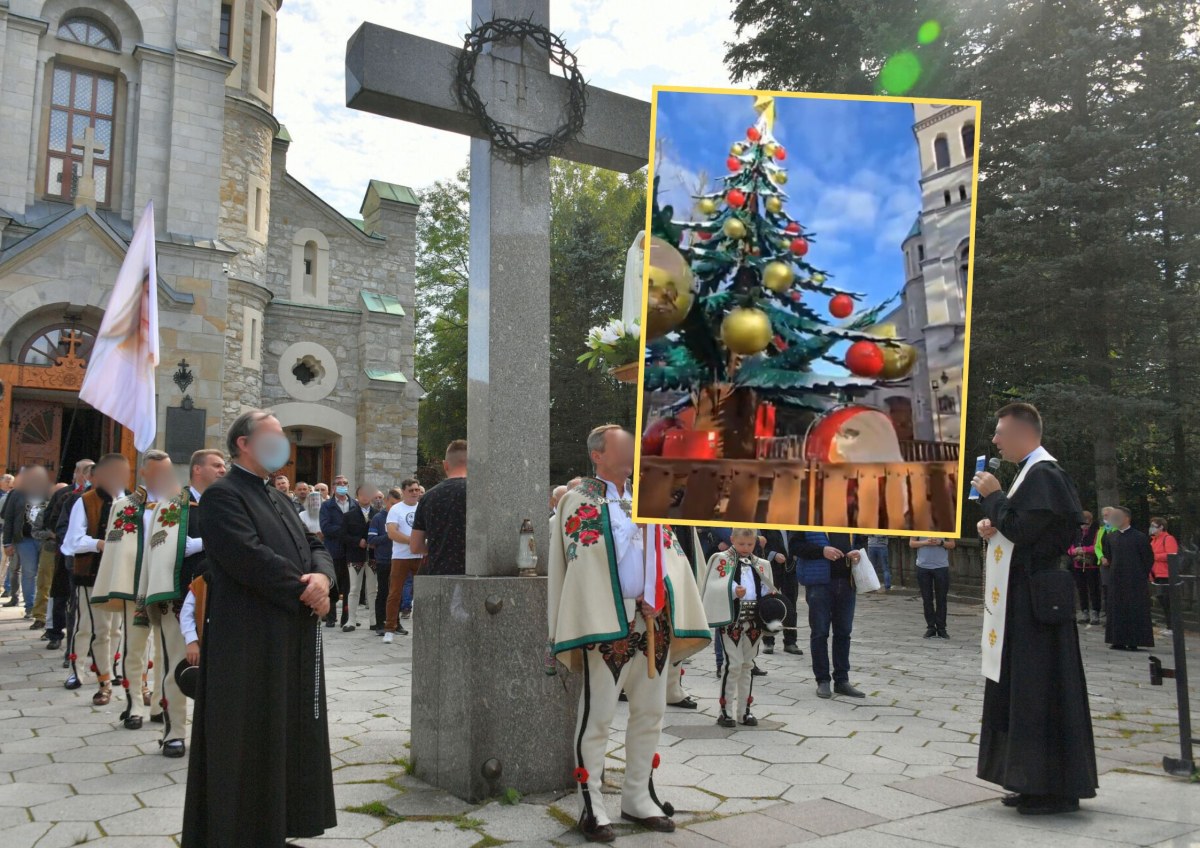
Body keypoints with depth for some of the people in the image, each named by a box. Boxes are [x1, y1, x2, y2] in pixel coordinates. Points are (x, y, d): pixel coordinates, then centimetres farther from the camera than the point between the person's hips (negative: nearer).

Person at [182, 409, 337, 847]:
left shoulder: (279, 498, 17)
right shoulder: (223, 494, -10)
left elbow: (315, 546, 12)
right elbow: (252, 558, -21)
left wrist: (322, 577, -10)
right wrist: (305, 589, -14)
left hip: (294, 638, 9)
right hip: (249, 640, -9)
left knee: (289, 735, 14)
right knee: (249, 741, 1)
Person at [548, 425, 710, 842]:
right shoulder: (581, 501, -1)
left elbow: (671, 555, 12)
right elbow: (584, 563, -9)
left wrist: (675, 617, 6)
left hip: (654, 619, 6)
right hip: (607, 621, -6)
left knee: (650, 712, 12)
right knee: (598, 713, -1)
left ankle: (638, 797, 25)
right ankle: (592, 806, 10)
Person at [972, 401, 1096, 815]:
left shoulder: (1043, 475, -16)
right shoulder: (1033, 472, 15)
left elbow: (1022, 529, -22)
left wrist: (991, 496, -10)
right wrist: (991, 524, 2)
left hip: (1036, 599, -10)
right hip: (1025, 598, 10)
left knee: (1040, 688, -5)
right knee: (1025, 687, 13)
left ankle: (1055, 787, 4)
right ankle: (1037, 780, 21)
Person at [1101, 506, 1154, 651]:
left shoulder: (1139, 537, -8)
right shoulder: (1110, 536, 7)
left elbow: (1149, 558, -2)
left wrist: (1142, 575, 1)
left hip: (1135, 581, -5)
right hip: (1116, 579, 5)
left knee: (1135, 611, -1)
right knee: (1117, 611, 5)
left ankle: (1134, 642, 3)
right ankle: (1119, 641, 11)